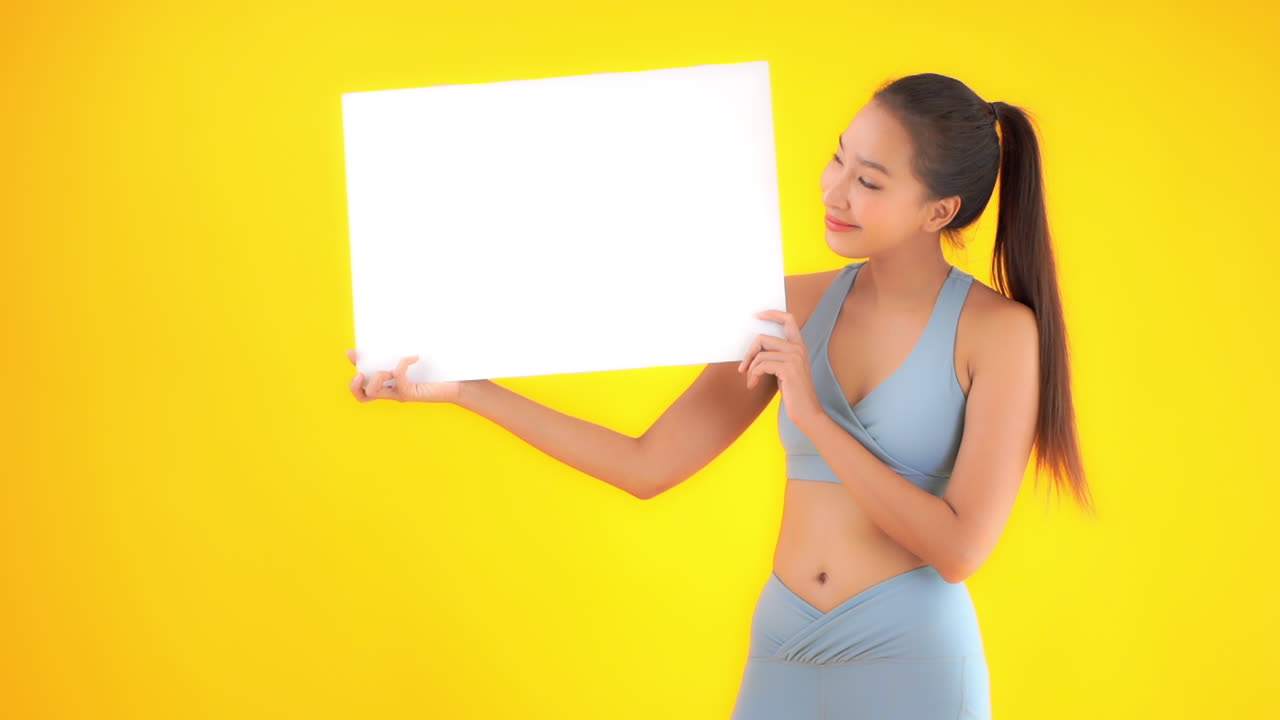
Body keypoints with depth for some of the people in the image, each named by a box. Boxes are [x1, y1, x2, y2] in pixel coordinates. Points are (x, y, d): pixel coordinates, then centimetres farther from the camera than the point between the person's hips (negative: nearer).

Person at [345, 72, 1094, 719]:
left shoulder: (998, 329, -10)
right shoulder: (796, 305, 1)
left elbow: (960, 548, -15)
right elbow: (647, 467, -1)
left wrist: (814, 416, -19)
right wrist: (466, 389, -6)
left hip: (913, 658, -4)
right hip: (781, 649, 4)